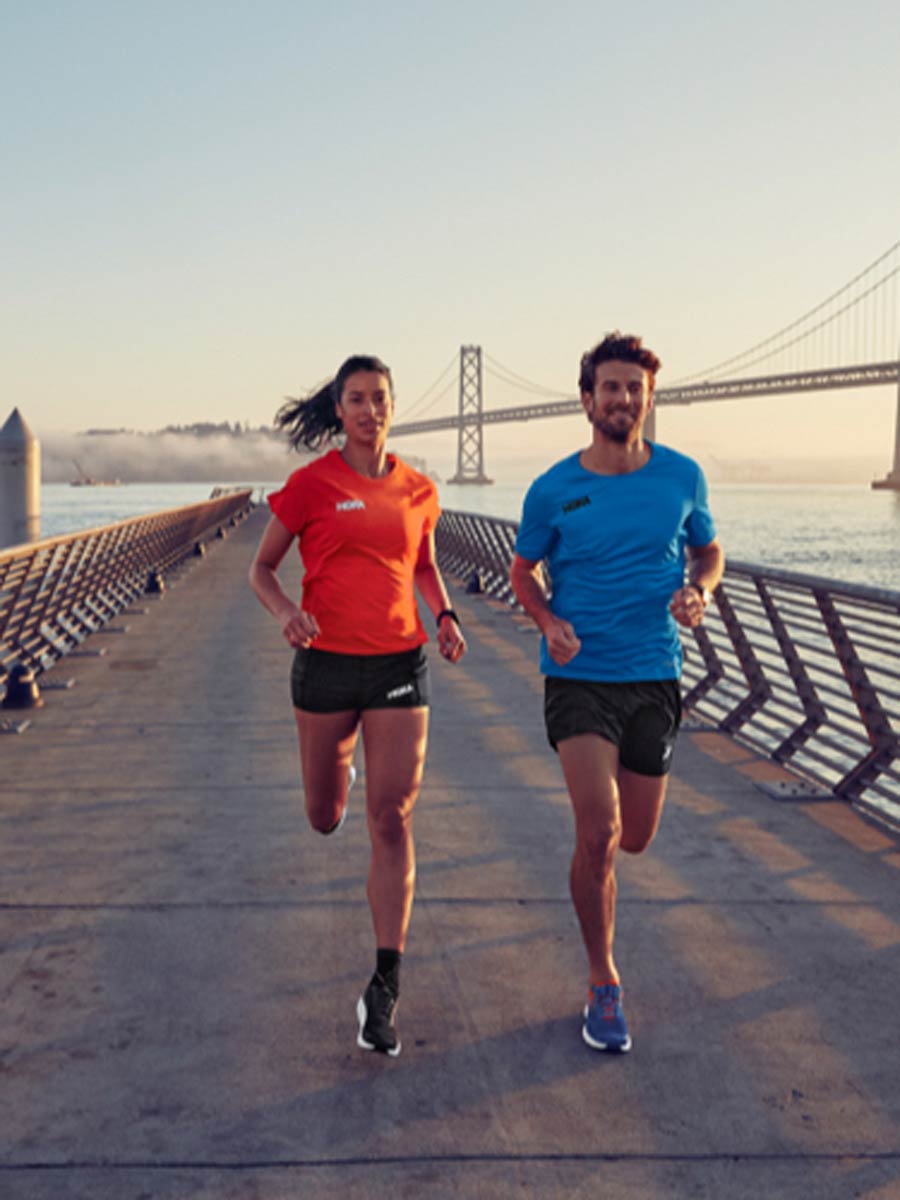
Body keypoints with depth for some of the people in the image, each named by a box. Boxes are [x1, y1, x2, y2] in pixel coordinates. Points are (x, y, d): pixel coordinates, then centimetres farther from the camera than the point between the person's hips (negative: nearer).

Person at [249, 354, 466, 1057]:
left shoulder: (418, 491, 5)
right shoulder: (310, 484, -3)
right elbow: (262, 567, 4)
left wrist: (445, 617, 2)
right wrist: (285, 611, -18)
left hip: (399, 663, 1)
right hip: (327, 662, 0)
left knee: (392, 820, -7)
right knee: (326, 818, 15)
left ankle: (385, 988, -2)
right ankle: (340, 770, 54)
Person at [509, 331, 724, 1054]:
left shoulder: (682, 477, 1)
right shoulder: (553, 491, -4)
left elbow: (709, 552, 14)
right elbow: (523, 572, 9)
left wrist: (700, 592, -9)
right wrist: (549, 623, -12)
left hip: (654, 677, 3)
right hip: (579, 677, -2)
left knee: (634, 839, 13)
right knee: (598, 833, -16)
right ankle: (604, 985, 4)